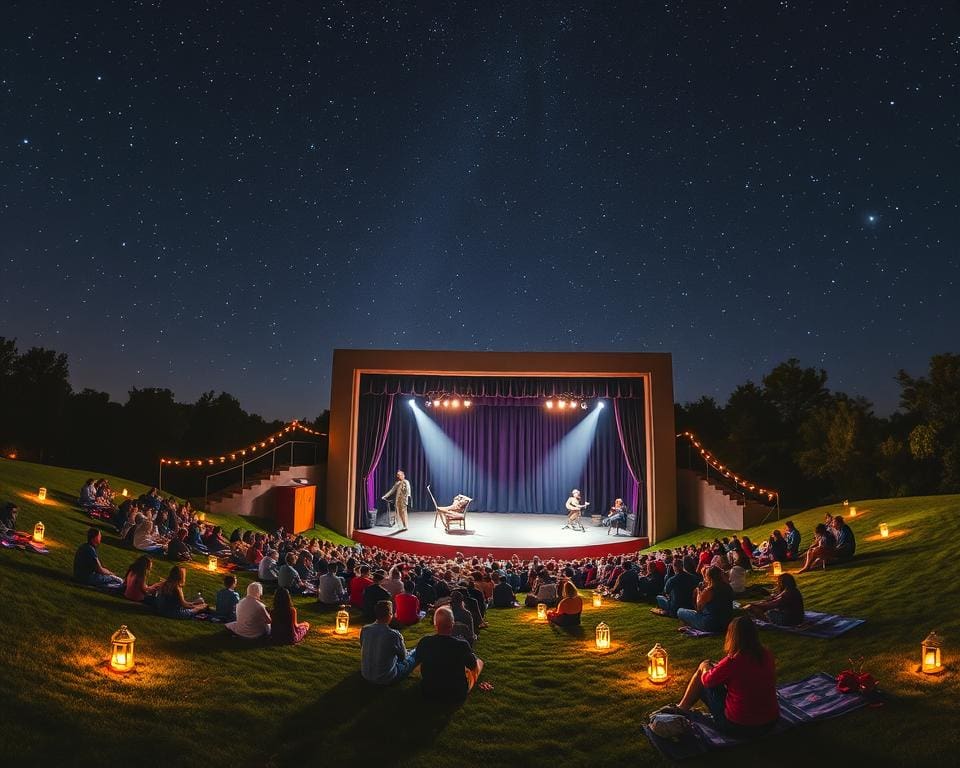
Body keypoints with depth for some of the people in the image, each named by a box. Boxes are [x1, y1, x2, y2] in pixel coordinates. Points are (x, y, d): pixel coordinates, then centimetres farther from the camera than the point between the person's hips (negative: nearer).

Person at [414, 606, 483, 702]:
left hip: (429, 693, 3)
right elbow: (475, 668, -7)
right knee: (479, 662, 18)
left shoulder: (423, 643, -18)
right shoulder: (462, 645, -27)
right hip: (457, 695, -3)